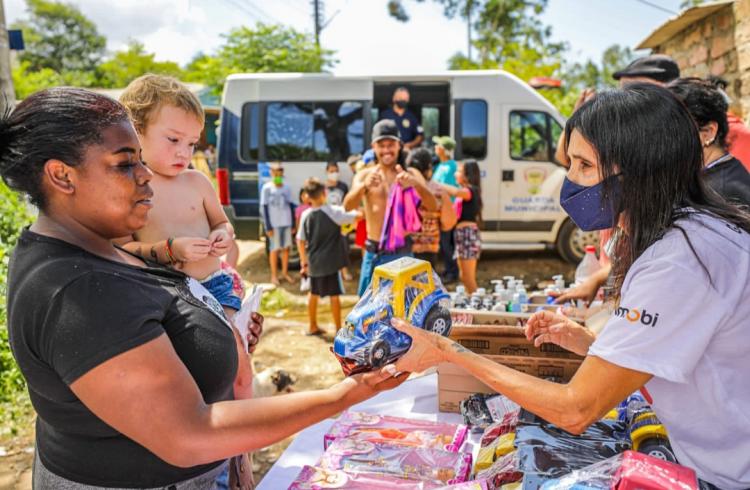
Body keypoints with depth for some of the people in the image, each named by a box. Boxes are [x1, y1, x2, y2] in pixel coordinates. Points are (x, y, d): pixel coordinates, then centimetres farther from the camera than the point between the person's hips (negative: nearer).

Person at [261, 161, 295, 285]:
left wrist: (293, 224, 9)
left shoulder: (287, 188, 6)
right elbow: (265, 208, -6)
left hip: (286, 223, 4)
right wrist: (268, 226, -10)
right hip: (274, 224, -4)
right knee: (274, 249, 4)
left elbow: (290, 206, 11)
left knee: (286, 248, 10)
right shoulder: (267, 188, -6)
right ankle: (274, 275, 15)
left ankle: (285, 273, 24)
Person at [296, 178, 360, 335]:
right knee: (334, 295, 2)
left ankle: (313, 327, 29)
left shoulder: (306, 215, 2)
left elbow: (300, 241, 7)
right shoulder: (333, 211, -14)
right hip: (331, 262, -5)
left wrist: (304, 262, 16)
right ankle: (339, 329, 8)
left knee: (314, 294, 18)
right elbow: (356, 216, -12)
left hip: (314, 262, 6)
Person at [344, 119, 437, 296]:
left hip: (402, 252, -1)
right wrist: (364, 186, -35)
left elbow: (433, 206, -12)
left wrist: (416, 184, -33)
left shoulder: (411, 174, 1)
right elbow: (348, 206, -14)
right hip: (373, 253, 1)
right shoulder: (364, 175, 2)